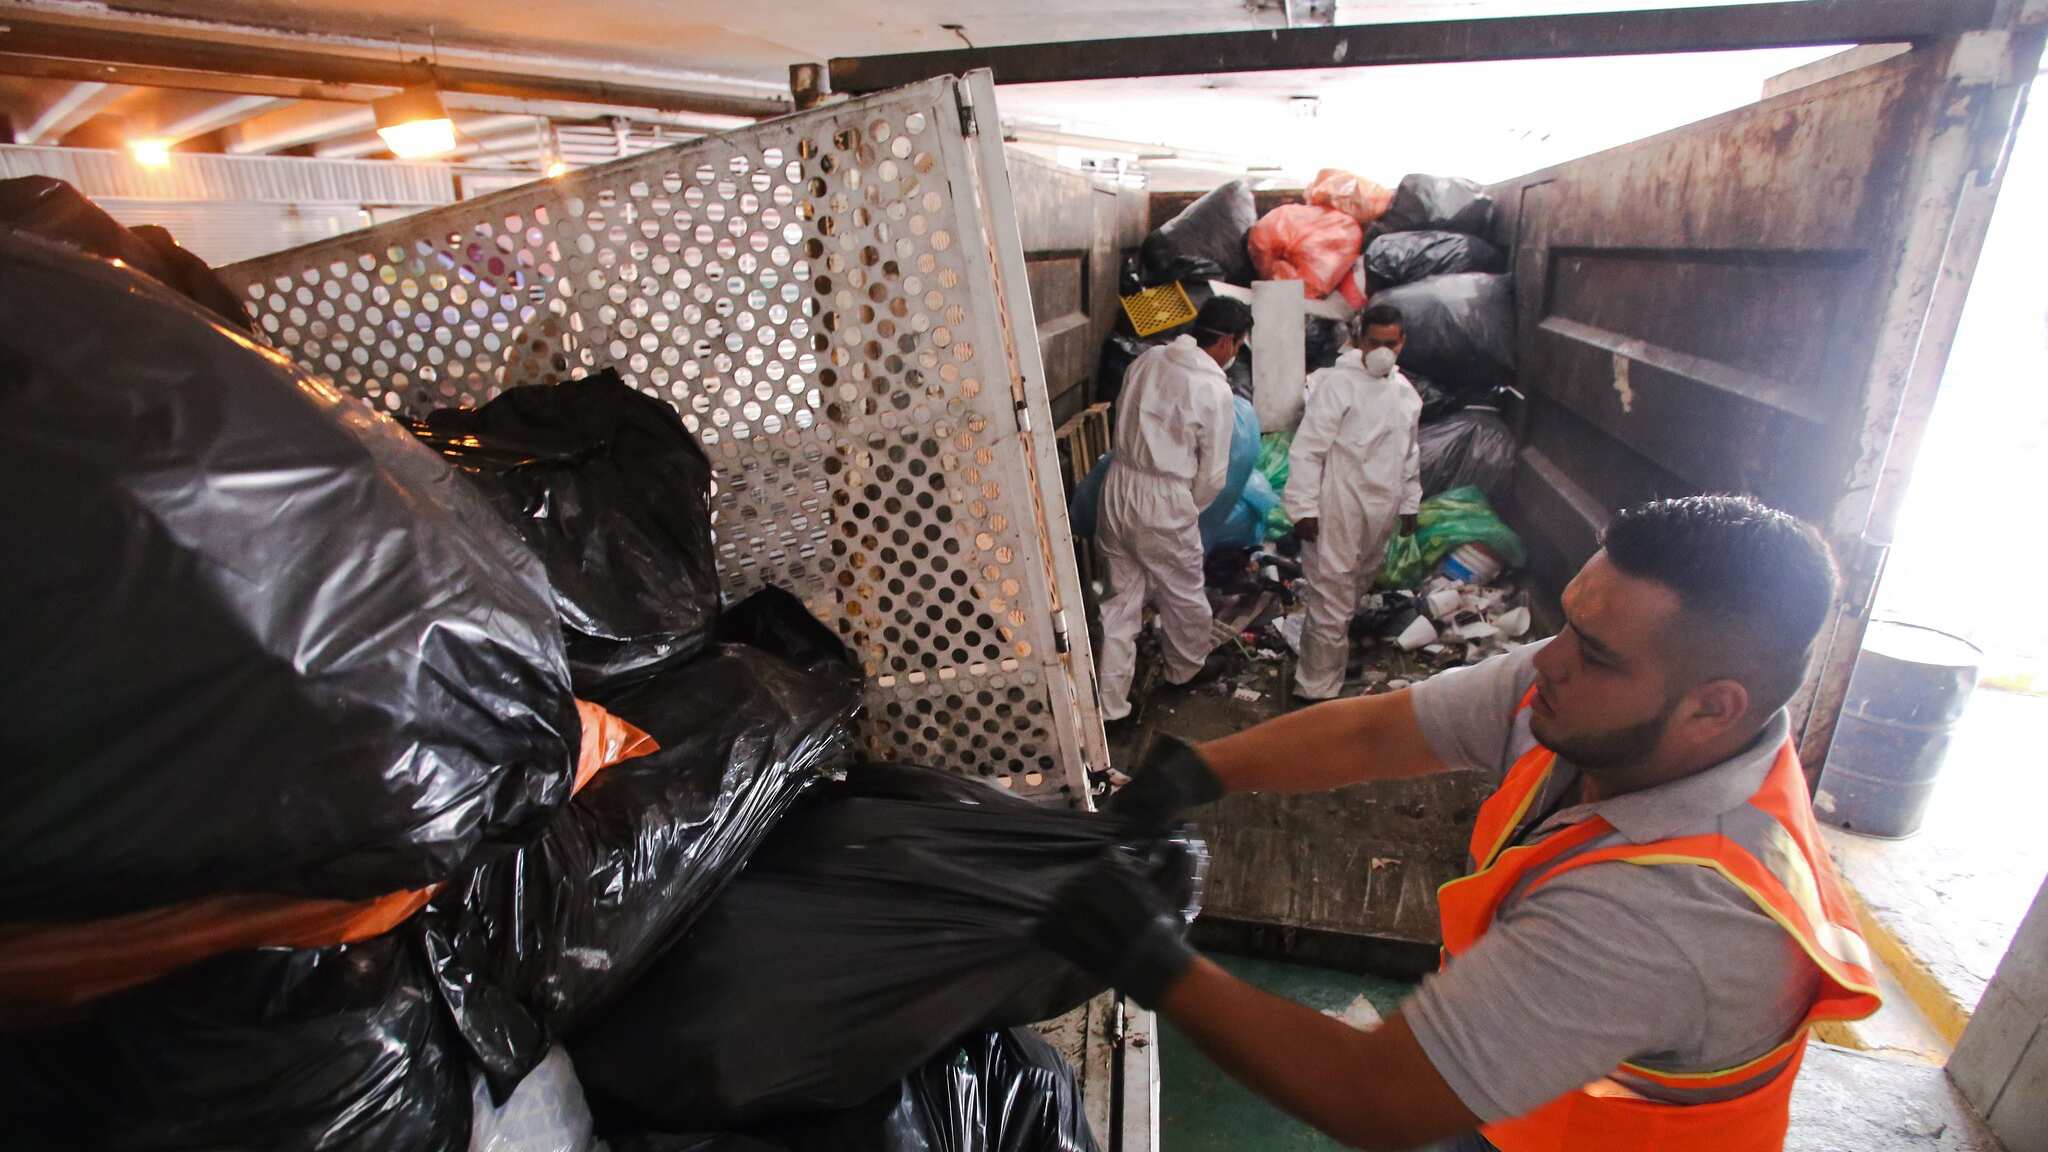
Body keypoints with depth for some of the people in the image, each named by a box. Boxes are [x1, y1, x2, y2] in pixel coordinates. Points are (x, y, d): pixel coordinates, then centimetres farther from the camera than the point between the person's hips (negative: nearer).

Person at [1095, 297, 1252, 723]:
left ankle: (1110, 704, 17)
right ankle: (1187, 669, 44)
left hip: (1118, 487, 6)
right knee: (1184, 595, 20)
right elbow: (1213, 475, -9)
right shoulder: (1215, 390, -14)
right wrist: (1189, 509, 8)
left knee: (1122, 597, 14)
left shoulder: (1148, 360, 4)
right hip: (1163, 501, -6)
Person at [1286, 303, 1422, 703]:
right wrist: (1304, 507, -19)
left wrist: (1410, 504, 21)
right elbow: (1307, 449, -15)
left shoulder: (1406, 392, 10)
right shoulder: (1338, 383, -13)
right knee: (1332, 604, -6)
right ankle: (1318, 690, 5)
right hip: (1339, 512, -8)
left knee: (1356, 591, 20)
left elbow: (1410, 454, 21)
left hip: (1381, 515, 8)